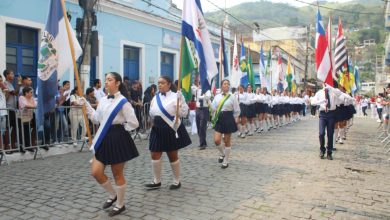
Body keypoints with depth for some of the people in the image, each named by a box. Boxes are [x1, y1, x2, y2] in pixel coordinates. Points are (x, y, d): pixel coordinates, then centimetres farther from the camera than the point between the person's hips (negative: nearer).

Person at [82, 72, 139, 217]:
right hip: (104, 138, 7)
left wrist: (120, 128, -5)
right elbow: (96, 119, 10)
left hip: (118, 139, -7)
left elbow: (133, 123, -14)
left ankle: (120, 205, 26)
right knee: (96, 172, 5)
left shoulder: (123, 102, -13)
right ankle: (112, 195, 30)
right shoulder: (103, 100, 8)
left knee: (117, 174, 6)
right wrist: (87, 106, 6)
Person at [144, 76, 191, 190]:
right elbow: (152, 115, 17)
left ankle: (177, 181, 24)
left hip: (171, 129, -5)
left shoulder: (175, 96, -9)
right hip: (158, 130, 6)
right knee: (155, 155, 6)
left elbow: (184, 113, -13)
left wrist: (181, 99, -23)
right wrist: (152, 116, -4)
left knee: (173, 156, 7)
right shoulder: (155, 98, 8)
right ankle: (157, 181, 21)